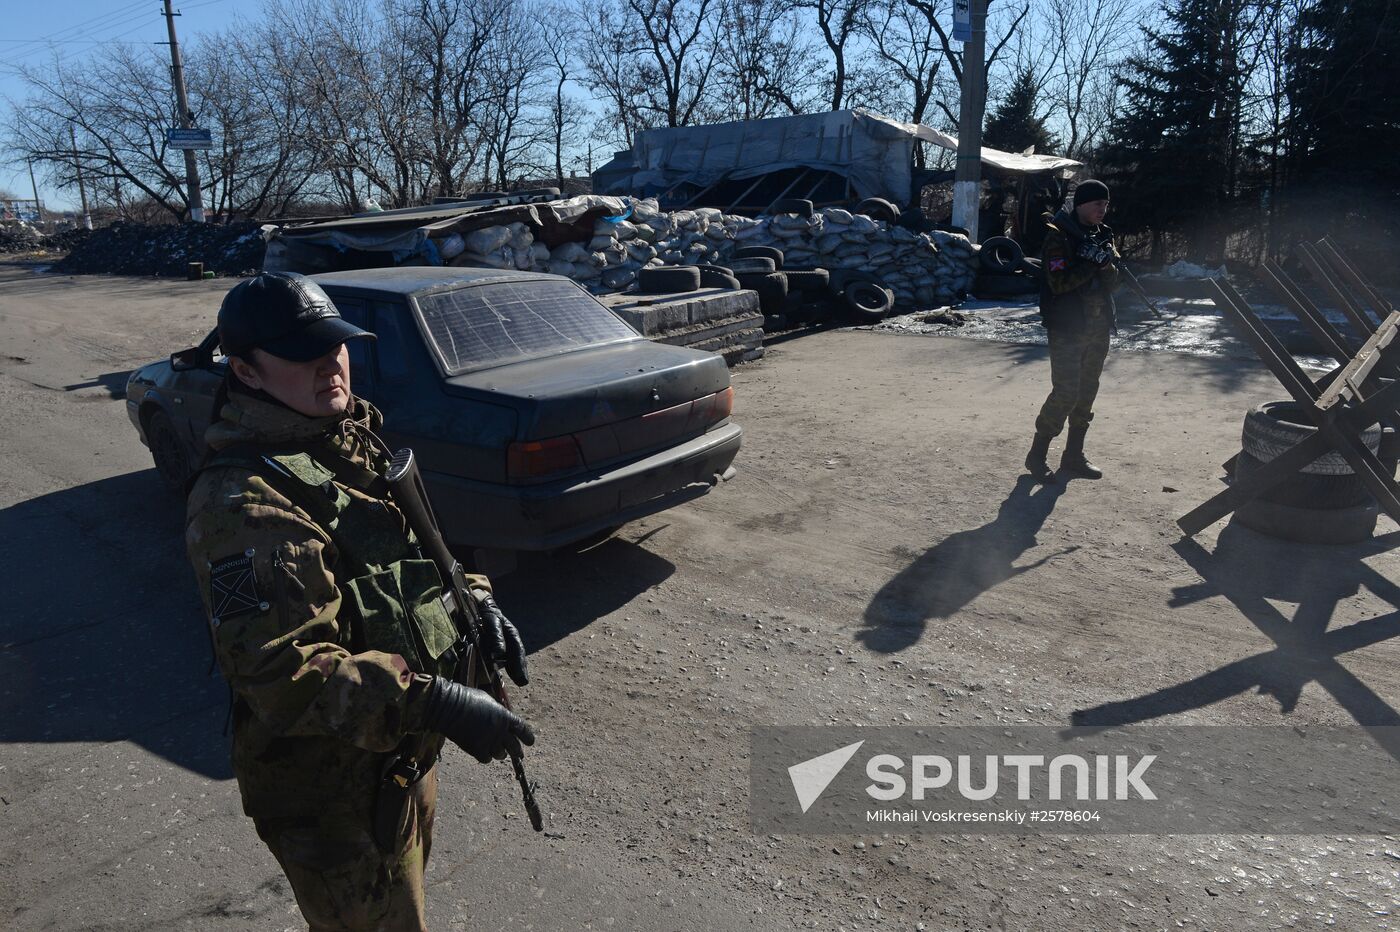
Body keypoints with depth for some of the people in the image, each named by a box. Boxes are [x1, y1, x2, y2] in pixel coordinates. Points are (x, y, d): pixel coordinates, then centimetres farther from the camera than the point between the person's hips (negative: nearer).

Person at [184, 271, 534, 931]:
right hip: (333, 795, -8)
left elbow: (411, 551, 13)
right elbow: (282, 675, -31)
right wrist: (435, 704, -37)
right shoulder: (244, 502, -27)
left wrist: (471, 598, -5)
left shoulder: (352, 439, 1)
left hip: (404, 756, 8)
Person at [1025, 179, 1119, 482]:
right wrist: (1092, 263, -20)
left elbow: (1112, 283, 9)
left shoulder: (1102, 234, 12)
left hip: (1098, 327, 8)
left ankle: (1073, 455, 21)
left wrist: (1107, 264, -10)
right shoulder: (1059, 236, -10)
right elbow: (1059, 283, -20)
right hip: (1068, 328, -8)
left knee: (1087, 392, 11)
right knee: (1065, 394, -11)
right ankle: (1037, 455, 2)